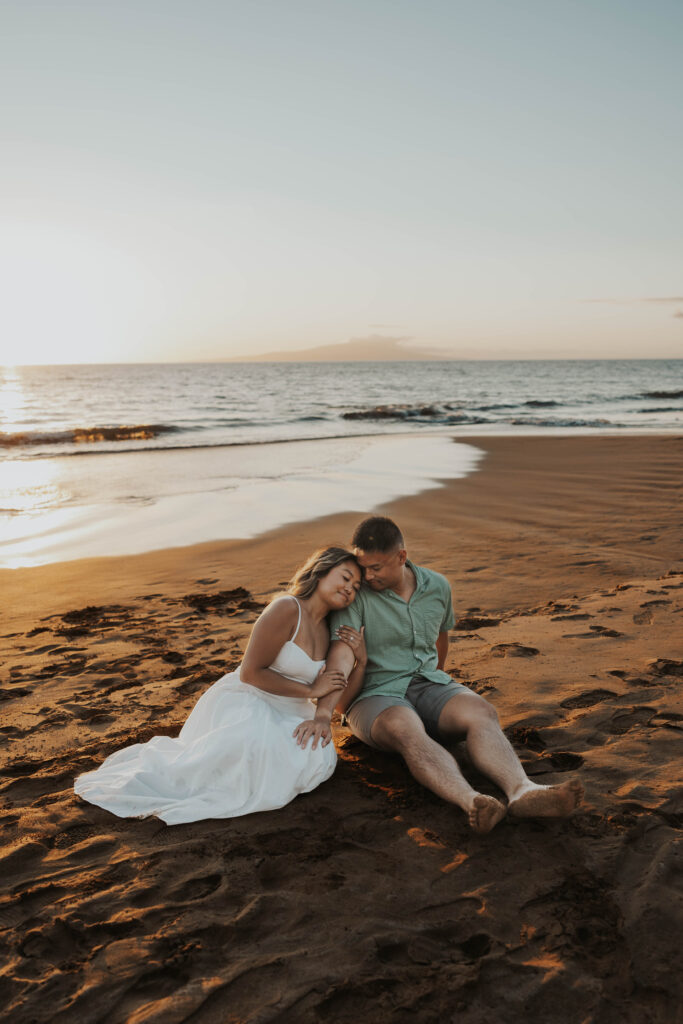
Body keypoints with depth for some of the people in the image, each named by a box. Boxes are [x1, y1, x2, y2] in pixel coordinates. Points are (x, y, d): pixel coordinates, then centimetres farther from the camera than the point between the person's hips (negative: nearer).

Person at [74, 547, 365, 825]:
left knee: (320, 758, -23)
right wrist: (310, 691, -12)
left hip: (281, 718, 8)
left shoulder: (329, 632, 10)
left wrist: (361, 661, -5)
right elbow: (250, 673, -17)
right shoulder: (286, 609, -15)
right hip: (242, 702, -8)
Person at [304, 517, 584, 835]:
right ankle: (471, 802, -60)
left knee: (481, 712, -27)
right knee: (406, 728, -38)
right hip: (376, 697, -4)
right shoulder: (355, 594, -11)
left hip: (428, 685, 4)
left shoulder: (437, 587, 4)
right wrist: (322, 714, -35)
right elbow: (341, 656, -23)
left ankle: (521, 791, -51)